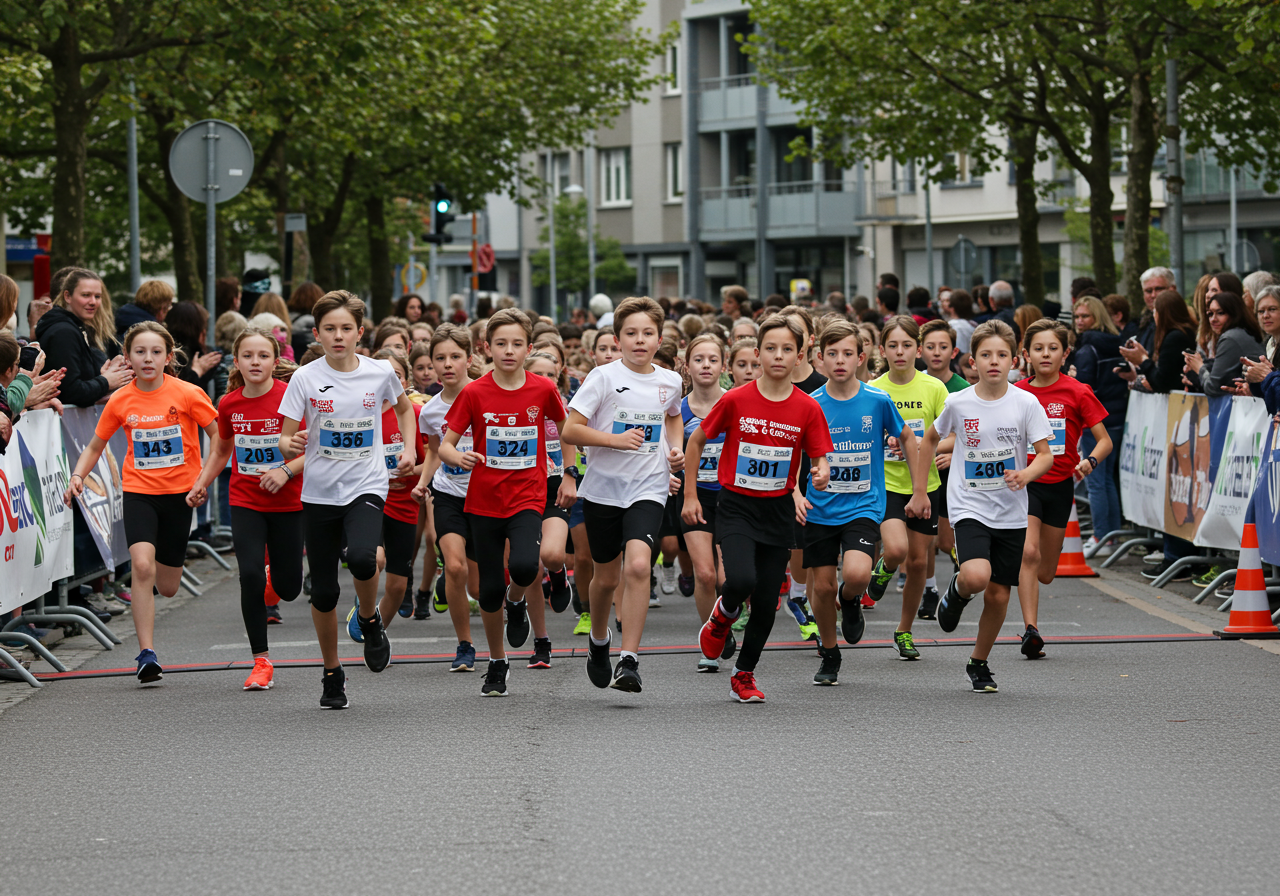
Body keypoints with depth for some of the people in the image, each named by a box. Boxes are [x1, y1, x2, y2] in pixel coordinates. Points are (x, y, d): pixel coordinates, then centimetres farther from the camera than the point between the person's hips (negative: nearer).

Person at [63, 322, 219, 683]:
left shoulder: (187, 394, -10)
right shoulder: (120, 401, -4)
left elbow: (220, 437, -2)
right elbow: (95, 447, 9)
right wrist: (77, 476, -8)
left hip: (180, 492, 0)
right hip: (139, 491, 0)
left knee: (167, 587, 9)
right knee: (142, 565, -24)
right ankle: (147, 655, -19)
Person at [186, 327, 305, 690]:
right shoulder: (229, 404, -2)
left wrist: (287, 471, -24)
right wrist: (201, 484, 6)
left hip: (288, 503, -1)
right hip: (245, 502, 2)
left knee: (288, 587, 5)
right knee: (250, 575, -15)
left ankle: (273, 578, 47)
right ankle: (261, 662, -5)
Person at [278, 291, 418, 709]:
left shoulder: (380, 373, -1)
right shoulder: (306, 378, -5)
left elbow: (404, 407, 22)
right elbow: (286, 440, -4)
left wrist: (408, 449, 8)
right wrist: (291, 445, -27)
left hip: (366, 489, -1)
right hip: (319, 494, 1)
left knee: (361, 557, -30)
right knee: (324, 592, 3)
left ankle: (370, 619, 2)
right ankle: (332, 674, 24)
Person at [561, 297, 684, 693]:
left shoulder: (670, 381, 5)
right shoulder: (604, 377, -7)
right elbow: (570, 430, -10)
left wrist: (676, 447, 9)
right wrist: (616, 440, -21)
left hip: (648, 489, 1)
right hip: (604, 487, -1)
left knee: (637, 566, -21)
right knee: (606, 577, 12)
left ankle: (629, 661, -20)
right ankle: (598, 640, 43)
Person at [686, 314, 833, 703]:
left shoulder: (807, 408, -4)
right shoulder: (735, 400, -8)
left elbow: (819, 459, 3)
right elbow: (696, 440, 5)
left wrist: (822, 476, -21)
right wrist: (690, 495, 5)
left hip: (779, 512, 2)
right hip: (735, 507, -2)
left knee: (766, 603, 2)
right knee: (741, 580, -25)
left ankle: (744, 674, 24)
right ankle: (722, 617, 10)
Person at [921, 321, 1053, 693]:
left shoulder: (1026, 403, -6)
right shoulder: (958, 403, -4)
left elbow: (1046, 455, -7)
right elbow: (931, 439, 14)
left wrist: (1026, 474, -28)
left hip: (1011, 513, 1)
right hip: (969, 506, -1)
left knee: (998, 594, 5)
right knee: (976, 576, -26)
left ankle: (979, 663, 26)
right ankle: (957, 592, 10)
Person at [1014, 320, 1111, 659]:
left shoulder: (1077, 393, -7)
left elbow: (1104, 440, -6)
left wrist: (1090, 461, -25)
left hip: (1060, 486, 1)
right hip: (1025, 482, -1)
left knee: (1045, 574, 10)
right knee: (1028, 553, -22)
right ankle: (1031, 631, -22)